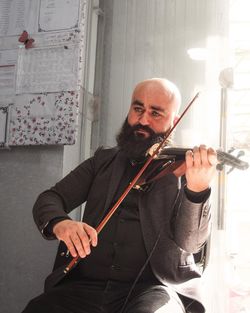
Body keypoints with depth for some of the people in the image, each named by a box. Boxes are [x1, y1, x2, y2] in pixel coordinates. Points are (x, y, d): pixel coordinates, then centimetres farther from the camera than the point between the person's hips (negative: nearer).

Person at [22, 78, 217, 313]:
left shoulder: (182, 168, 4)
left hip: (154, 287, -2)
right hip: (86, 284, 3)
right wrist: (58, 222, -17)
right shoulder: (103, 161, 14)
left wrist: (197, 190, -28)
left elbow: (190, 242, -8)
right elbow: (49, 200, 7)